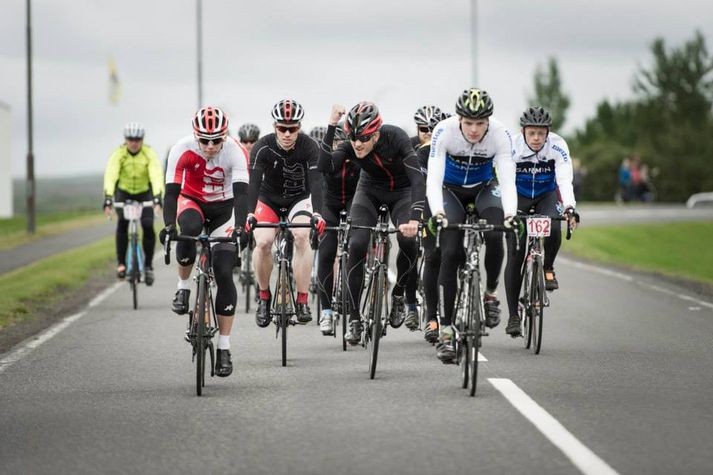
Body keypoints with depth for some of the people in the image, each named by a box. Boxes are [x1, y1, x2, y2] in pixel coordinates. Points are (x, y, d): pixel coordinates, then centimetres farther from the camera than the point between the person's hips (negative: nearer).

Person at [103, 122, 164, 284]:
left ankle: (148, 265, -2)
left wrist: (157, 198, -49)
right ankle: (121, 262, -12)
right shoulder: (118, 154, -22)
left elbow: (156, 175, -34)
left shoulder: (149, 154, -22)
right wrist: (108, 198, -49)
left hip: (144, 193, -1)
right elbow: (110, 175, -34)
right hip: (124, 193, 1)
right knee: (123, 222, -22)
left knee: (148, 226, -18)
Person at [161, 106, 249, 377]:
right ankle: (183, 286, -12)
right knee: (189, 229, -38)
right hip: (192, 202, 0)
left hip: (223, 208, 0)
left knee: (224, 274, -11)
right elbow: (171, 191, -28)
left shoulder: (235, 152, -27)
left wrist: (240, 227, -51)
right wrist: (168, 225, -44)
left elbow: (241, 193, -36)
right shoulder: (182, 150, -25)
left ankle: (224, 348, -3)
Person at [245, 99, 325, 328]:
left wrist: (317, 213, -49)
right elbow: (254, 182, -33)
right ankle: (264, 297, 0)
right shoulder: (263, 148, -24)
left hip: (299, 198, 0)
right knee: (262, 242, -23)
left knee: (302, 236, -28)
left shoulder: (309, 147, -24)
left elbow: (316, 182, -33)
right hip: (269, 198, 0)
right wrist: (250, 214, -48)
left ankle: (302, 301, -22)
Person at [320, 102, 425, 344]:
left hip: (402, 191, -2)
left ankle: (401, 297, 1)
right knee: (357, 245, -20)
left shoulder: (396, 137, -33)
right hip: (370, 190, 2)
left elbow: (418, 179, -41)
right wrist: (331, 125, -46)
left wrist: (414, 218, -55)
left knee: (408, 240, -27)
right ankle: (354, 320, -12)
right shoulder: (349, 145, -24)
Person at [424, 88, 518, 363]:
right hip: (450, 190, -1)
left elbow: (507, 179, -33)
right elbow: (433, 178, -36)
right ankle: (445, 331, -12)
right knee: (449, 253, -17)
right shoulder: (444, 131, -30)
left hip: (484, 188, 1)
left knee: (495, 236, -28)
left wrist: (510, 213, -51)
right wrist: (437, 213, -53)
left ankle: (490, 293, -1)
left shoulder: (500, 134, -27)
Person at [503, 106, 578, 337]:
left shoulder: (557, 146, -25)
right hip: (519, 197, -1)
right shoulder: (512, 147, -26)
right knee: (515, 257, -9)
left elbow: (565, 180, -34)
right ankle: (513, 315, -1)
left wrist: (569, 208, -51)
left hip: (547, 195, 1)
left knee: (553, 229, -32)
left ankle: (548, 269, -2)